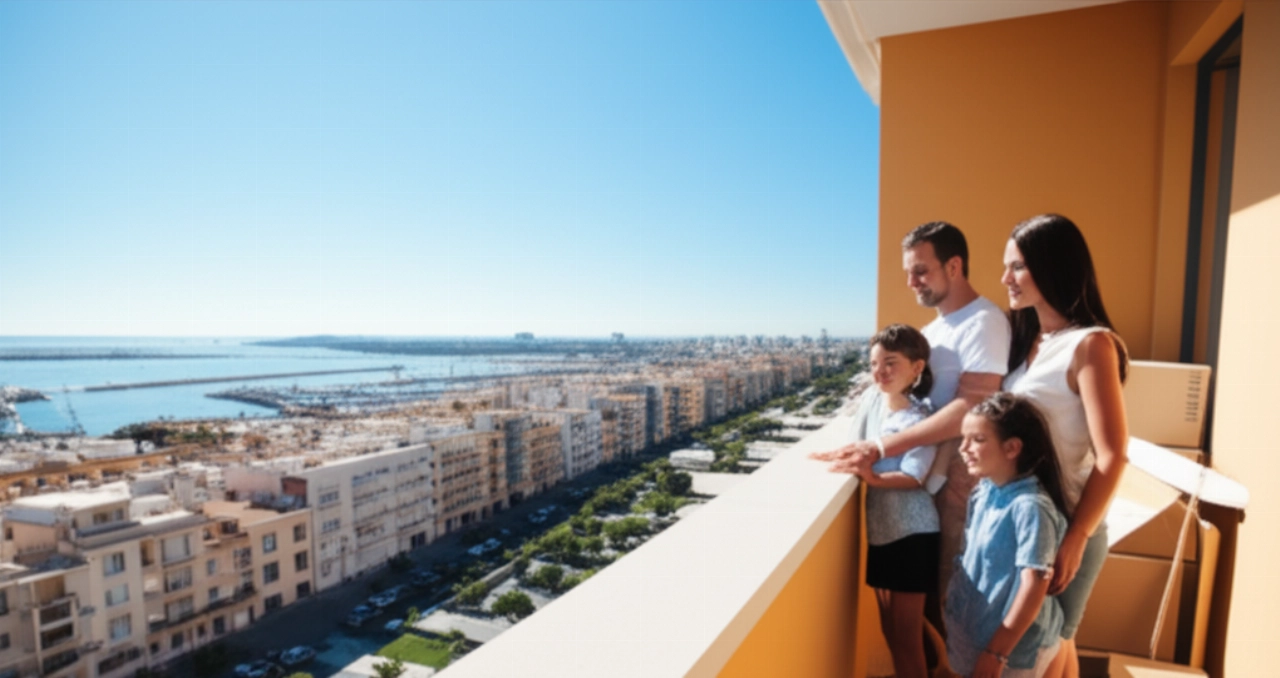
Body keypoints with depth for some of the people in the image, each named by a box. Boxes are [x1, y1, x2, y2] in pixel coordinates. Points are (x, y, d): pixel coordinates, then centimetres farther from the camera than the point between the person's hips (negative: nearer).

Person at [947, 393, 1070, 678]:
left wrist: (997, 651, -20)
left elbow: (1035, 585, -24)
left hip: (1015, 643, -7)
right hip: (974, 628, 7)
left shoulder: (1030, 507, -26)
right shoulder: (983, 492, -3)